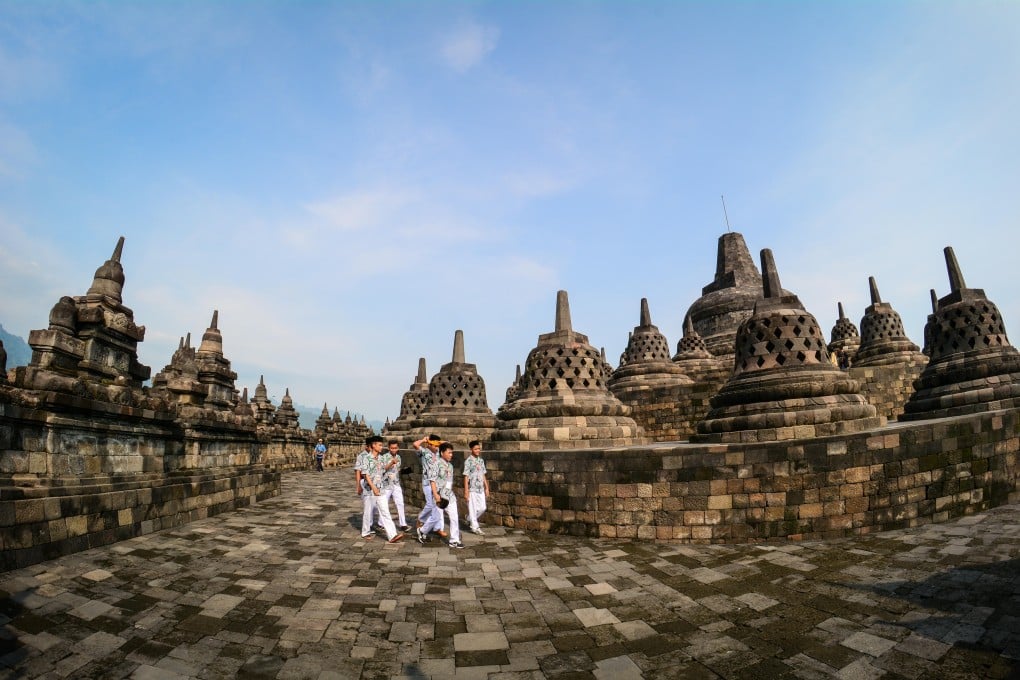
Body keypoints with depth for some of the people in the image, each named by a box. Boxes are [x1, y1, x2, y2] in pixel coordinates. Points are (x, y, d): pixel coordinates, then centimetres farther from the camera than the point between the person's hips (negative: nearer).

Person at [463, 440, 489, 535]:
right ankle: (475, 527, 12)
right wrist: (466, 490, -14)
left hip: (481, 488, 7)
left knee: (482, 508, 10)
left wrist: (486, 487, 12)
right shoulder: (468, 461, -11)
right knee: (473, 508, 0)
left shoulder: (481, 460, 9)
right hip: (472, 489, -6)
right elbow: (466, 476, -11)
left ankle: (470, 520, 32)